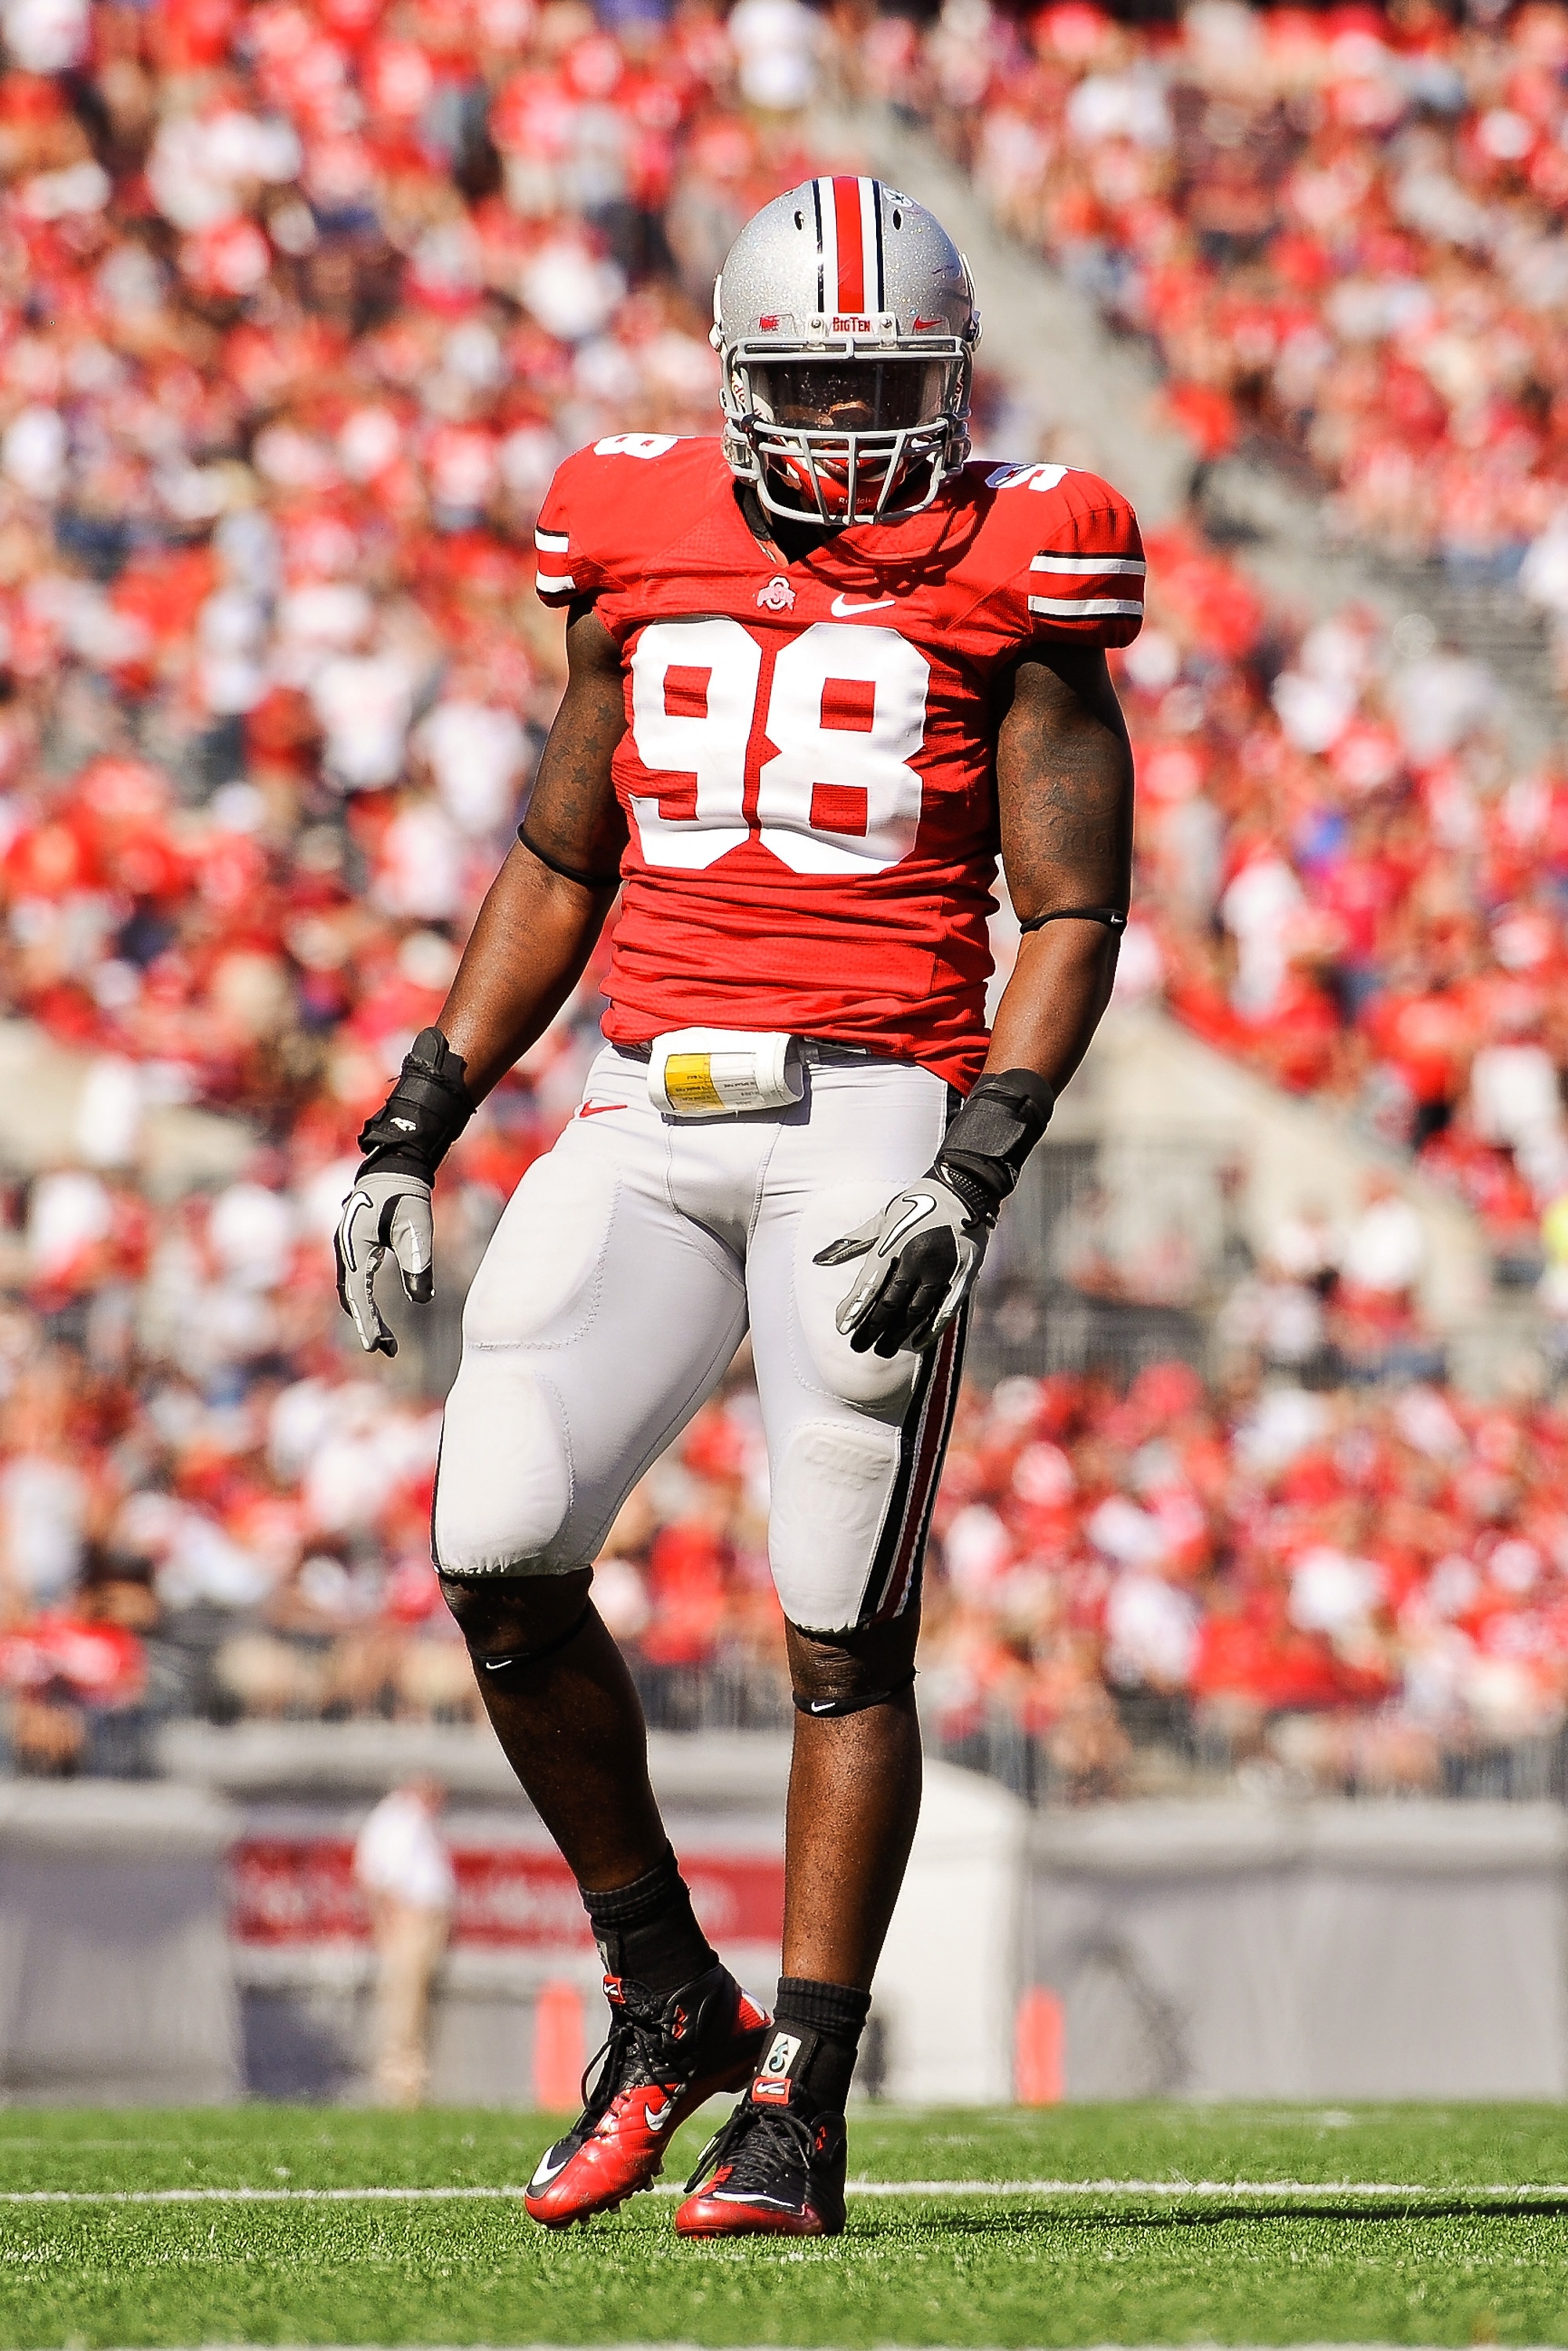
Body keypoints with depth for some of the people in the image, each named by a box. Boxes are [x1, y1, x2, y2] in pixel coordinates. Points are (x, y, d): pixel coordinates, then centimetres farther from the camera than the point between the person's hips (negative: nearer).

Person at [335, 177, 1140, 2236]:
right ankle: (668, 2002, 10)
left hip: (873, 1112, -4)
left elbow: (1074, 920, -1)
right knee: (498, 1556, -9)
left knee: (844, 1638, -4)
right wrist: (415, 1130, 15)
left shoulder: (1005, 578, 1)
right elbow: (558, 868, 21)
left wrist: (973, 1180, -14)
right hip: (649, 1114, 4)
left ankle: (798, 2106, 5)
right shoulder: (647, 551, 13)